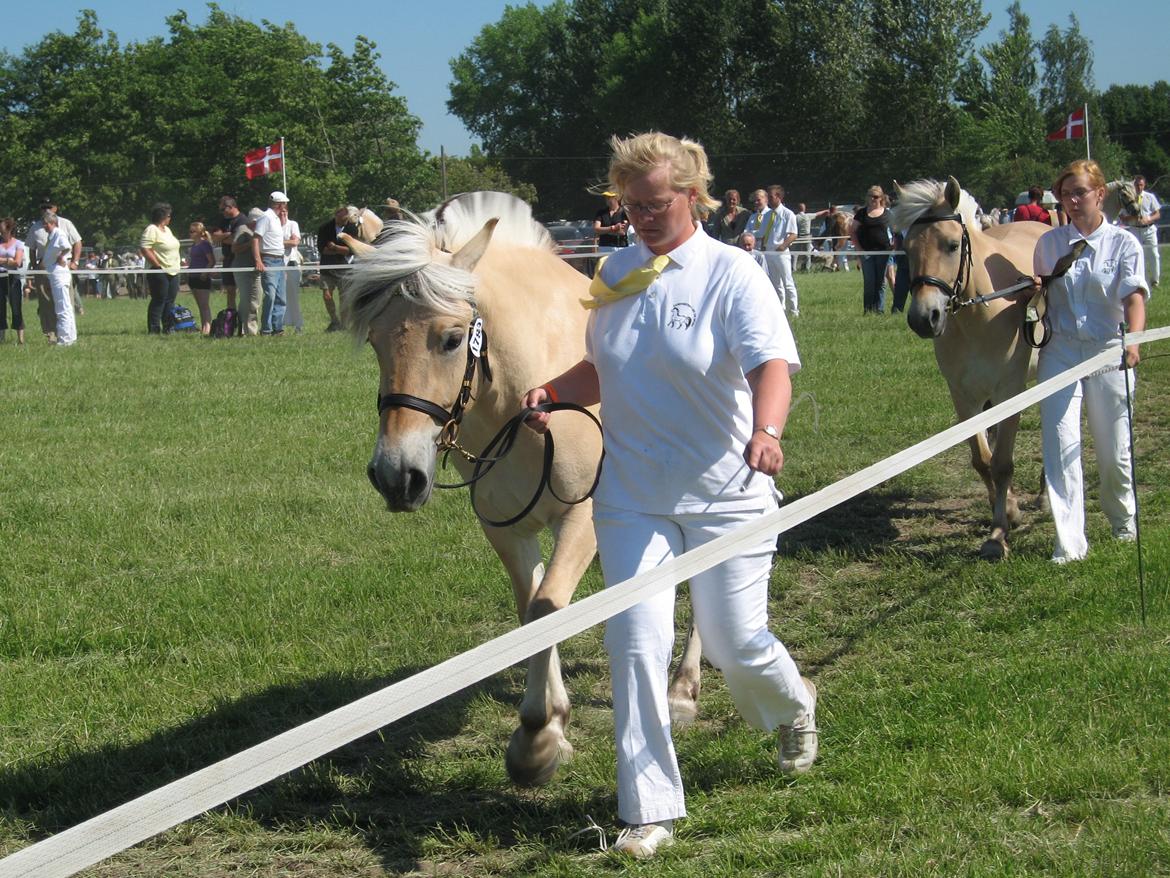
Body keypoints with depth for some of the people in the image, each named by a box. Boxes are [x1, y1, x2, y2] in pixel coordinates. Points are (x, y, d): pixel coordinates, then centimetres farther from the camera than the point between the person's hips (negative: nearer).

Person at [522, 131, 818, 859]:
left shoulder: (731, 274, -11)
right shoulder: (617, 275, 5)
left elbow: (772, 363, -25)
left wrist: (767, 431, -45)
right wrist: (553, 392, -3)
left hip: (725, 494, -4)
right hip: (632, 494, 4)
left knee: (735, 643, 5)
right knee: (636, 643, -5)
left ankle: (794, 708, 42)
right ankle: (650, 810, 3)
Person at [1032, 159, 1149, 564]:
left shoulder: (1123, 244, -3)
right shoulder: (1048, 243, 5)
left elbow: (1134, 296, -15)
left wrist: (1132, 339, -34)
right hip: (1060, 351, 1)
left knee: (1114, 450, 8)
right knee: (1060, 444, -11)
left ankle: (1123, 518, 37)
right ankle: (1069, 541, -10)